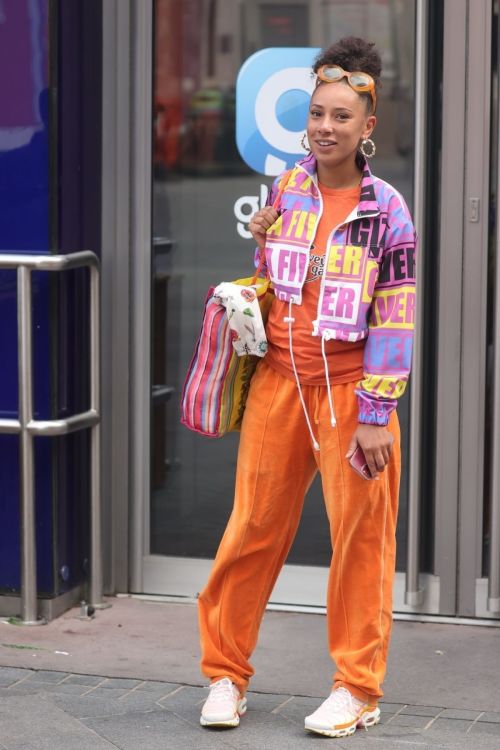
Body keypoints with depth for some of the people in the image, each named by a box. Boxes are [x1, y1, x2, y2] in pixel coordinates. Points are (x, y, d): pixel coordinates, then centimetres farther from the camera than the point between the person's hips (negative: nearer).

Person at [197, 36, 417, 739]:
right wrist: (259, 245, 2)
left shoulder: (385, 209, -7)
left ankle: (357, 687, 15)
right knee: (253, 528, 5)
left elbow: (394, 318, -9)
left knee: (361, 533, 2)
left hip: (351, 386, -3)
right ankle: (225, 673, 17)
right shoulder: (287, 188, 5)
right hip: (280, 378, 4)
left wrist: (374, 414, -12)